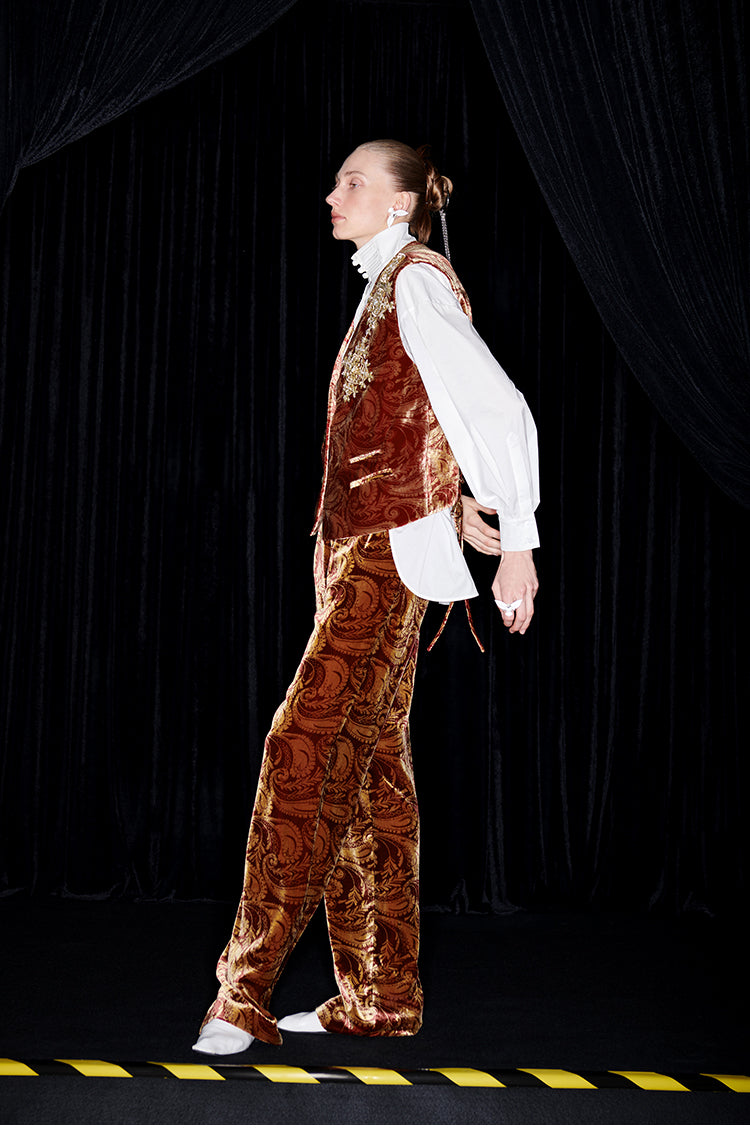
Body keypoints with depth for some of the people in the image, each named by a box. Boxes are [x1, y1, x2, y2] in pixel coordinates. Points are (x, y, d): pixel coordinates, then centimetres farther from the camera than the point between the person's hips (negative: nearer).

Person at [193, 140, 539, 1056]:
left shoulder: (417, 283, -9)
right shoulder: (386, 288, 19)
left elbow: (498, 405, -16)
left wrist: (517, 546, -16)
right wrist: (462, 503, 27)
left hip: (390, 550, -10)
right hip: (355, 544, 10)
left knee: (305, 748, -14)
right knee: (369, 767, 8)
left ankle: (247, 994, -9)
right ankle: (380, 996, 14)